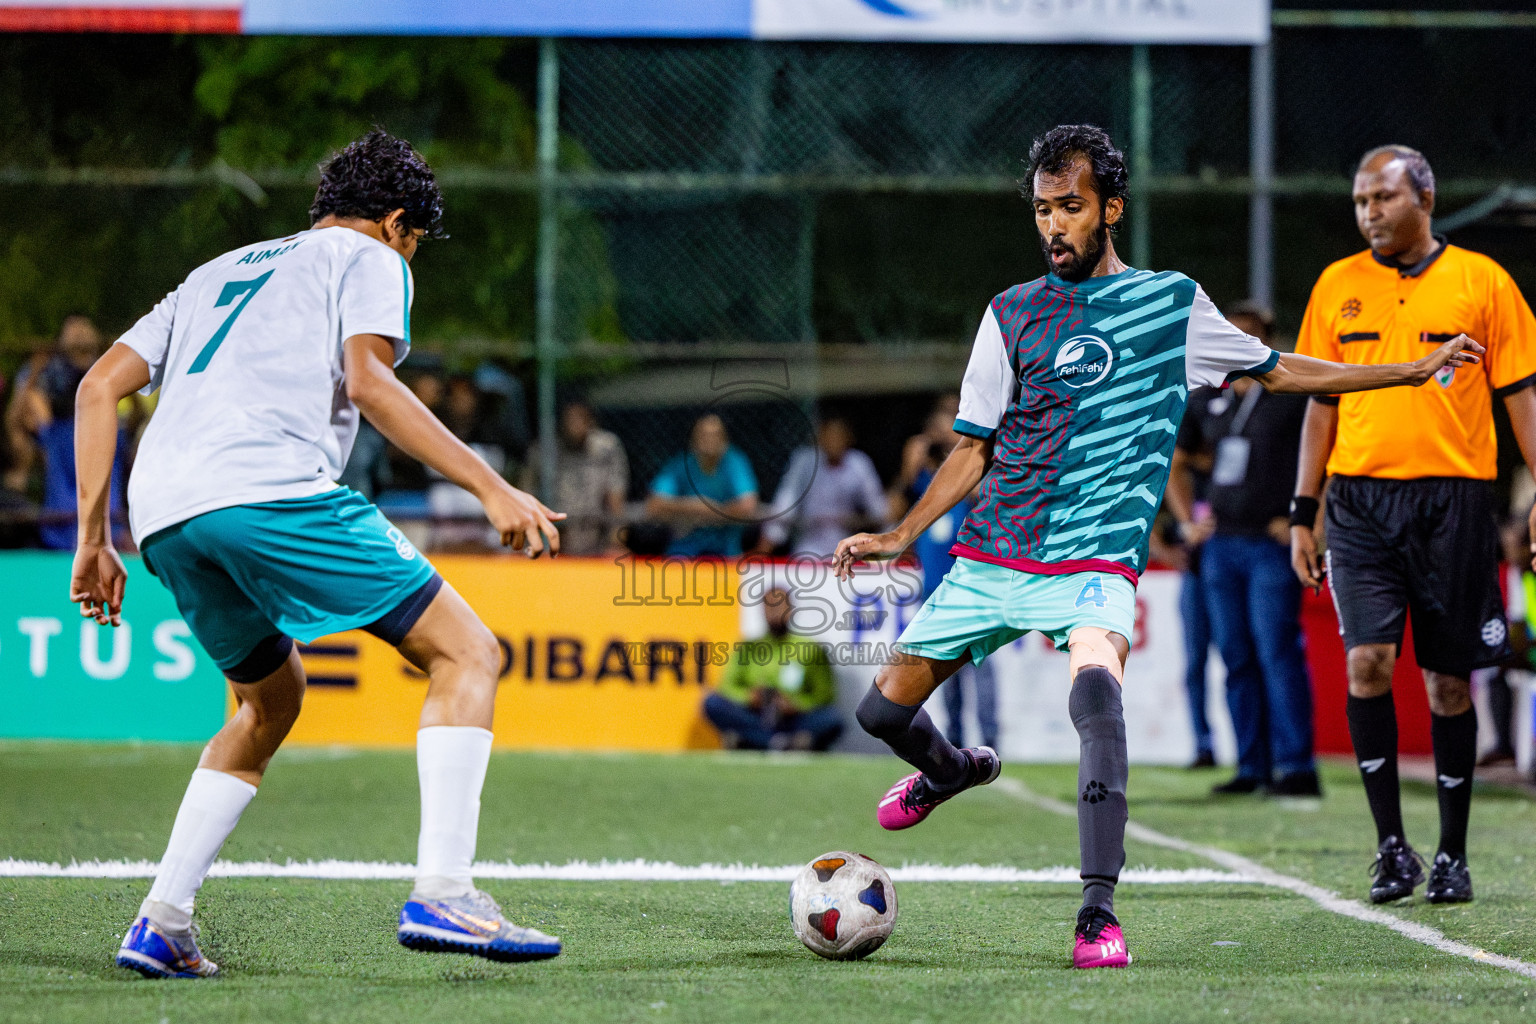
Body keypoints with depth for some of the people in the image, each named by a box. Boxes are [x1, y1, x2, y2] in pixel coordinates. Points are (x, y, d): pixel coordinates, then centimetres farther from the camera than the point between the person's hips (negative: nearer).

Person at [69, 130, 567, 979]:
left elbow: (99, 386, 27)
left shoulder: (217, 273, 35)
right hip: (273, 489, -7)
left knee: (271, 701, 28)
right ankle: (441, 893, -18)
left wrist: (93, 536, 26)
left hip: (162, 518, 7)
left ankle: (161, 924, 17)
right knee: (466, 653, -1)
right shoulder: (367, 260, 16)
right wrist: (491, 489, -8)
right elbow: (367, 382, -4)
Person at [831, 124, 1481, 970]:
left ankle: (1099, 915, -32)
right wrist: (900, 535, 2)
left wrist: (1412, 370, 17)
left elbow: (1274, 370, 20)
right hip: (990, 556, 3)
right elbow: (975, 448, 13)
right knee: (884, 709, 3)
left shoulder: (1172, 301, 8)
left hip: (1095, 563, -3)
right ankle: (953, 770, 41)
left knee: (1096, 688, -32)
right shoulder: (1013, 314, 9)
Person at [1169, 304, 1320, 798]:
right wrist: (1187, 521, 15)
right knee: (1236, 658, 5)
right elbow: (1174, 464, 27)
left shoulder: (1293, 398, -3)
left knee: (1276, 652, -12)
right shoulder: (1208, 401, 13)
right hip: (1221, 545, 6)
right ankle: (1253, 766, 10)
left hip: (1271, 544, -6)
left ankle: (1296, 767, -12)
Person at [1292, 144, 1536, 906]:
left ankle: (1452, 856, 14)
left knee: (1448, 680, 2)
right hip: (1361, 497, 1)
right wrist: (1302, 514, 10)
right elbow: (1322, 406, 14)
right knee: (1367, 659, -13)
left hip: (1453, 498, -1)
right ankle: (1391, 844, -6)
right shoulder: (1337, 288, 10)